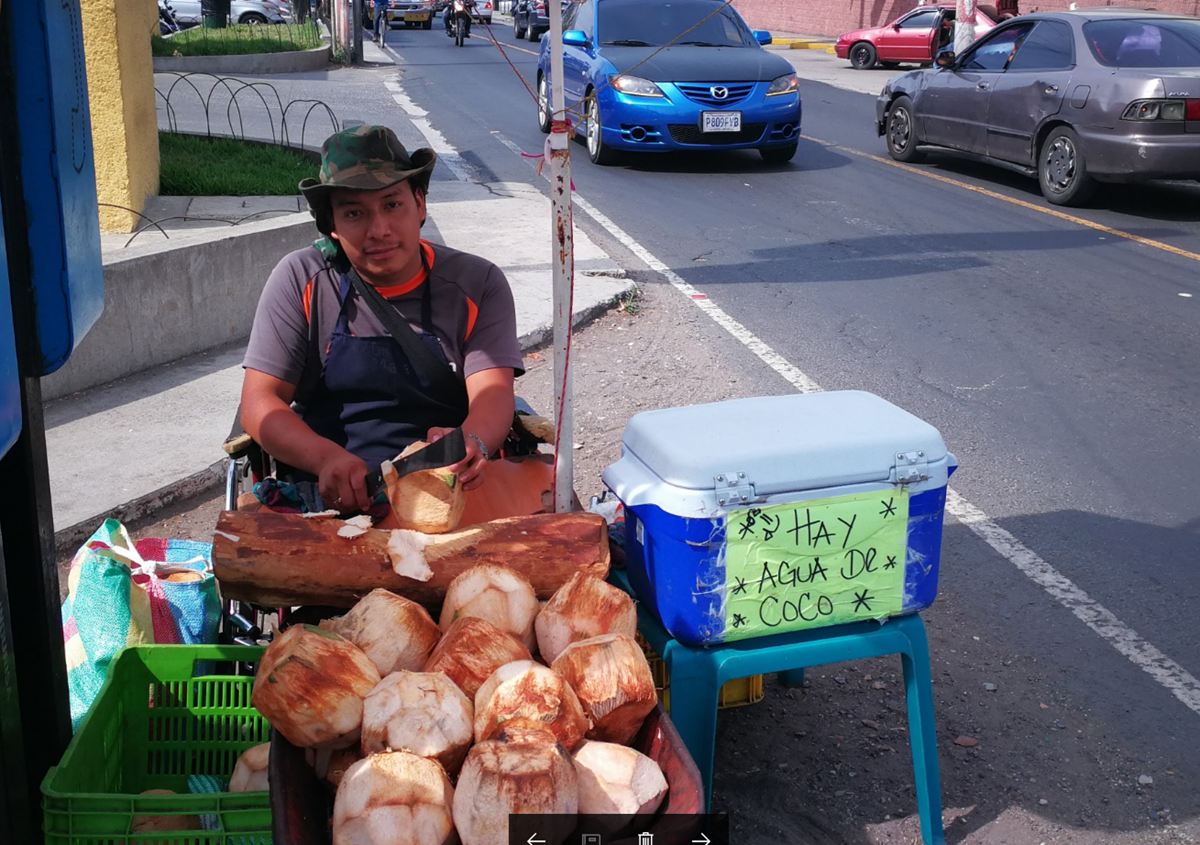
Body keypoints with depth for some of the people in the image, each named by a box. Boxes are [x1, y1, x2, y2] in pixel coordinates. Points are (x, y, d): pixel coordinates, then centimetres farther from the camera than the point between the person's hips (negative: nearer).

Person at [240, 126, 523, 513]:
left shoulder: (478, 284, 8)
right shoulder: (300, 280, 7)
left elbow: (493, 392, -3)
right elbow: (259, 404, 2)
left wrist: (472, 443, -29)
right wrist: (327, 458, -20)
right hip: (329, 496, 0)